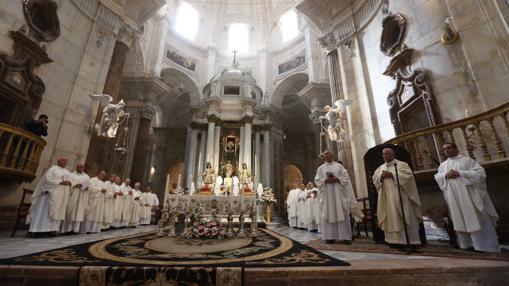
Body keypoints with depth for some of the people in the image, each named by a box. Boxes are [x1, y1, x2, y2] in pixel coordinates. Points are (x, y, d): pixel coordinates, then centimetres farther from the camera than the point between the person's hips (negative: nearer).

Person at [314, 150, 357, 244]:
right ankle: (330, 237, 5)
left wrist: (337, 179, -15)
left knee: (342, 214, 0)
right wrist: (325, 180, -14)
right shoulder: (320, 168, 10)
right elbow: (317, 180, 3)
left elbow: (346, 178, 1)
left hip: (339, 193, -1)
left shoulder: (339, 166, 8)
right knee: (328, 214, 1)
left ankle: (346, 236, 6)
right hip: (327, 194, 1)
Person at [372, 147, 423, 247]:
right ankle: (395, 240, 11)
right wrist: (381, 177, -12)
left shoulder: (401, 164, 3)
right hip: (387, 198, 4)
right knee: (392, 218, 5)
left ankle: (410, 241, 8)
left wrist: (392, 175, -17)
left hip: (400, 196, -4)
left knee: (405, 218, -1)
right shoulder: (380, 168, 15)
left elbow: (408, 175, -11)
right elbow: (374, 180, 8)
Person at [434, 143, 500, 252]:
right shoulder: (443, 165, 15)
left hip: (468, 195, -3)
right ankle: (467, 244, 11)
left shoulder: (467, 160, 4)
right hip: (454, 198, 3)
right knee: (460, 221, 5)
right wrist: (445, 175, -9)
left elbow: (480, 172, -6)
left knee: (475, 220, -2)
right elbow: (437, 177, 11)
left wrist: (460, 173, -16)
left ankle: (485, 245, 7)